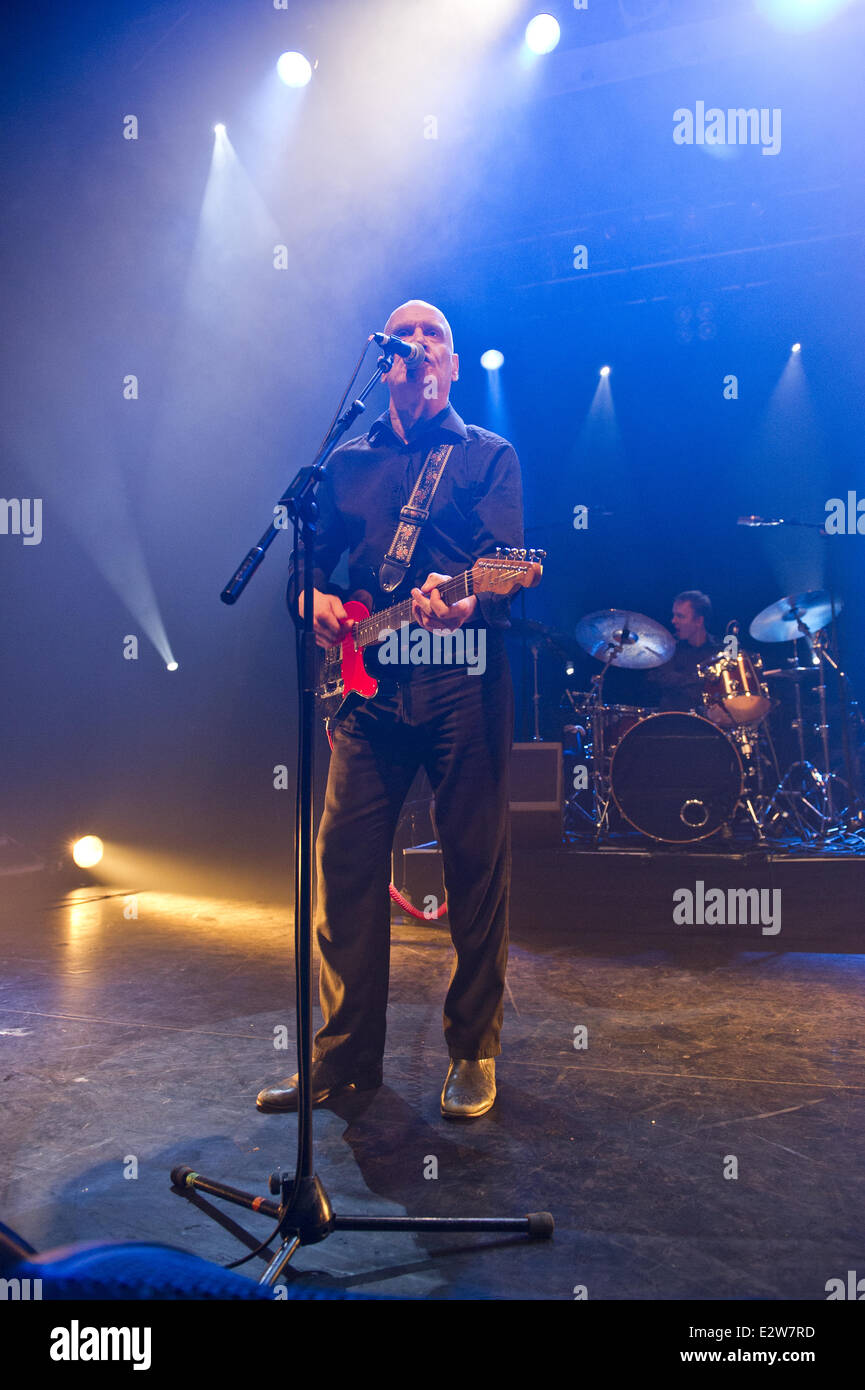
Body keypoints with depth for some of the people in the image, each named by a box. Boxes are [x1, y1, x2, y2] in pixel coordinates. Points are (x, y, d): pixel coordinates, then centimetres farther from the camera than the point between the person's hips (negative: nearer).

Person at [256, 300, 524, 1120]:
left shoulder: (490, 455, 10)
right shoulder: (348, 462, 20)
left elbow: (508, 562, -5)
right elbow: (311, 555, 20)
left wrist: (466, 605, -27)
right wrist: (314, 598, -4)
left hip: (463, 678, -3)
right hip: (368, 682, 3)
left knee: (475, 865, 0)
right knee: (345, 863, 0)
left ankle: (473, 1051, 15)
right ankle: (346, 1052, 14)